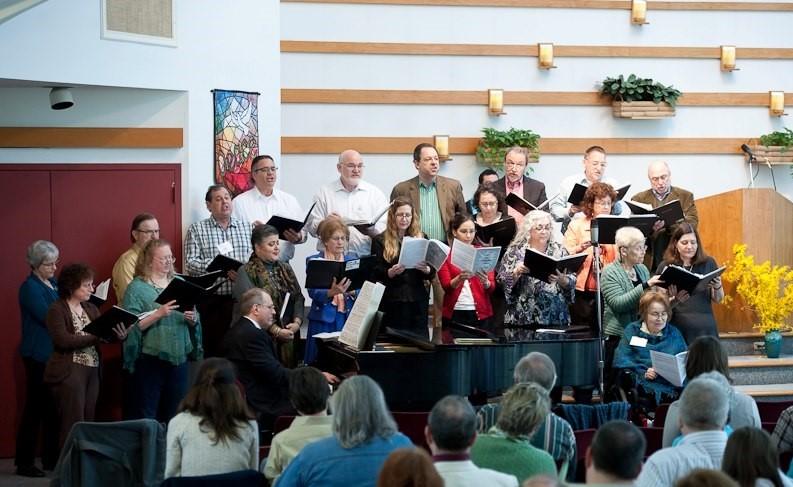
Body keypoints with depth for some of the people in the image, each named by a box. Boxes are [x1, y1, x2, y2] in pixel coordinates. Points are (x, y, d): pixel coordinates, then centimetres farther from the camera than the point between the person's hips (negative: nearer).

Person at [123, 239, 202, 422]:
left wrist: (192, 319, -7)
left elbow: (195, 321, 15)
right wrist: (158, 314, -22)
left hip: (179, 358, 5)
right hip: (150, 360, -5)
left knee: (173, 417, 12)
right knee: (146, 416, -2)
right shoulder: (137, 288, -3)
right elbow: (131, 326, -13)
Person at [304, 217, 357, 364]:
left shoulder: (352, 259, 12)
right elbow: (313, 293, -9)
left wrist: (351, 291, -17)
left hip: (349, 318, 3)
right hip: (324, 319, -3)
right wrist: (332, 292, -28)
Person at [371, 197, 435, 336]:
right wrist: (391, 272, -21)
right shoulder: (380, 241, 4)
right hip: (392, 303, -2)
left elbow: (432, 274, 9)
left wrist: (426, 269, -13)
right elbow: (376, 274, -2)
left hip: (418, 302, 2)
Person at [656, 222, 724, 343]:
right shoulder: (665, 267, 3)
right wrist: (674, 300, -16)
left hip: (705, 329, 1)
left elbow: (718, 299, 11)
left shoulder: (708, 263, 7)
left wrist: (717, 287, -9)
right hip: (677, 330, -1)